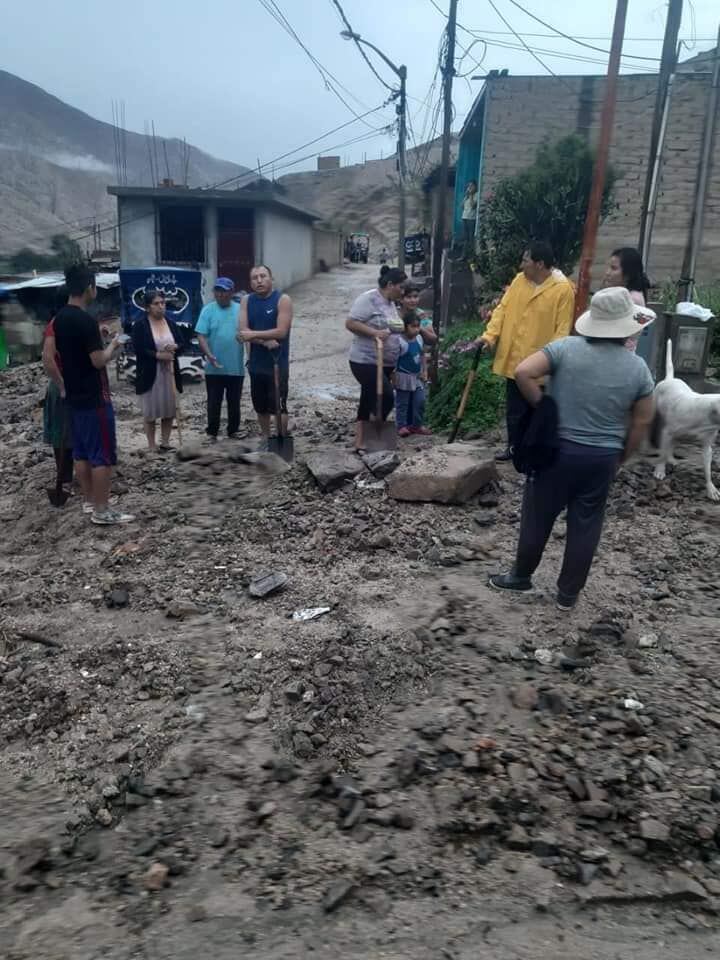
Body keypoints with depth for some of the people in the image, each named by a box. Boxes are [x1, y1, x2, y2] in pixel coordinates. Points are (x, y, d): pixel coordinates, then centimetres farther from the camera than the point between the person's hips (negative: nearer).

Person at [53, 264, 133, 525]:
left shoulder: (59, 319, 8)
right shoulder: (86, 320, -19)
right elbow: (98, 361, -20)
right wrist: (112, 347, -3)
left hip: (75, 396, 9)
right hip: (94, 398, -9)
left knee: (81, 452, 14)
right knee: (103, 454, -4)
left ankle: (89, 501, 25)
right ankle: (102, 511, 0)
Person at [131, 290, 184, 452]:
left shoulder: (170, 323, 9)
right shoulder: (140, 325, -7)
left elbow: (182, 344, 9)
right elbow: (138, 349, -15)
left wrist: (175, 347, -12)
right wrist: (158, 355, -21)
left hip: (169, 372, 5)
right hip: (149, 374, -5)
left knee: (169, 410, 8)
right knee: (150, 411, 2)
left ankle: (165, 443, 19)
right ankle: (152, 446, 11)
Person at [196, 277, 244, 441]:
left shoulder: (240, 310, 2)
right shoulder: (208, 310, -3)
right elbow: (201, 336, -8)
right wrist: (209, 355, -22)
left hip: (236, 367, 2)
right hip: (214, 368, -2)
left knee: (234, 402, 12)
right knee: (214, 402, 5)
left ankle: (233, 430, 26)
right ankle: (212, 433, 15)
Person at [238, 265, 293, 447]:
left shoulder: (283, 300, -9)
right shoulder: (247, 301, 5)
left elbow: (281, 332, -18)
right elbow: (243, 331, -4)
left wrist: (254, 334, -15)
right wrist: (265, 341, -19)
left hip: (278, 364, -5)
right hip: (256, 364, 5)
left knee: (279, 406, -4)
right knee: (261, 406, 14)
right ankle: (265, 439, 30)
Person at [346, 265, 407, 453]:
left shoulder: (390, 303, 15)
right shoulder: (368, 299, -13)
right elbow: (350, 323, -18)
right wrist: (374, 332, -27)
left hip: (385, 364, 9)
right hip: (365, 362, -9)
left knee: (369, 401, 10)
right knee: (386, 397, -15)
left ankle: (361, 442, 16)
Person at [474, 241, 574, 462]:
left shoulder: (563, 289, -12)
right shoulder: (519, 280, 5)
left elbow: (562, 329, -13)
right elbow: (502, 309, 5)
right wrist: (489, 335, -8)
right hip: (513, 358, 5)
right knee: (513, 409, 16)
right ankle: (514, 446, 31)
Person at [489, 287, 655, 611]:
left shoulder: (565, 348, -10)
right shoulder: (638, 367, -3)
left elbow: (523, 372, -20)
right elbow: (642, 422, 2)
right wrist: (620, 457, 14)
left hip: (557, 449, -1)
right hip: (602, 458, 2)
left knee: (538, 517, 14)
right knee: (585, 525, 12)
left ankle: (521, 576, 30)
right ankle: (568, 593, 23)